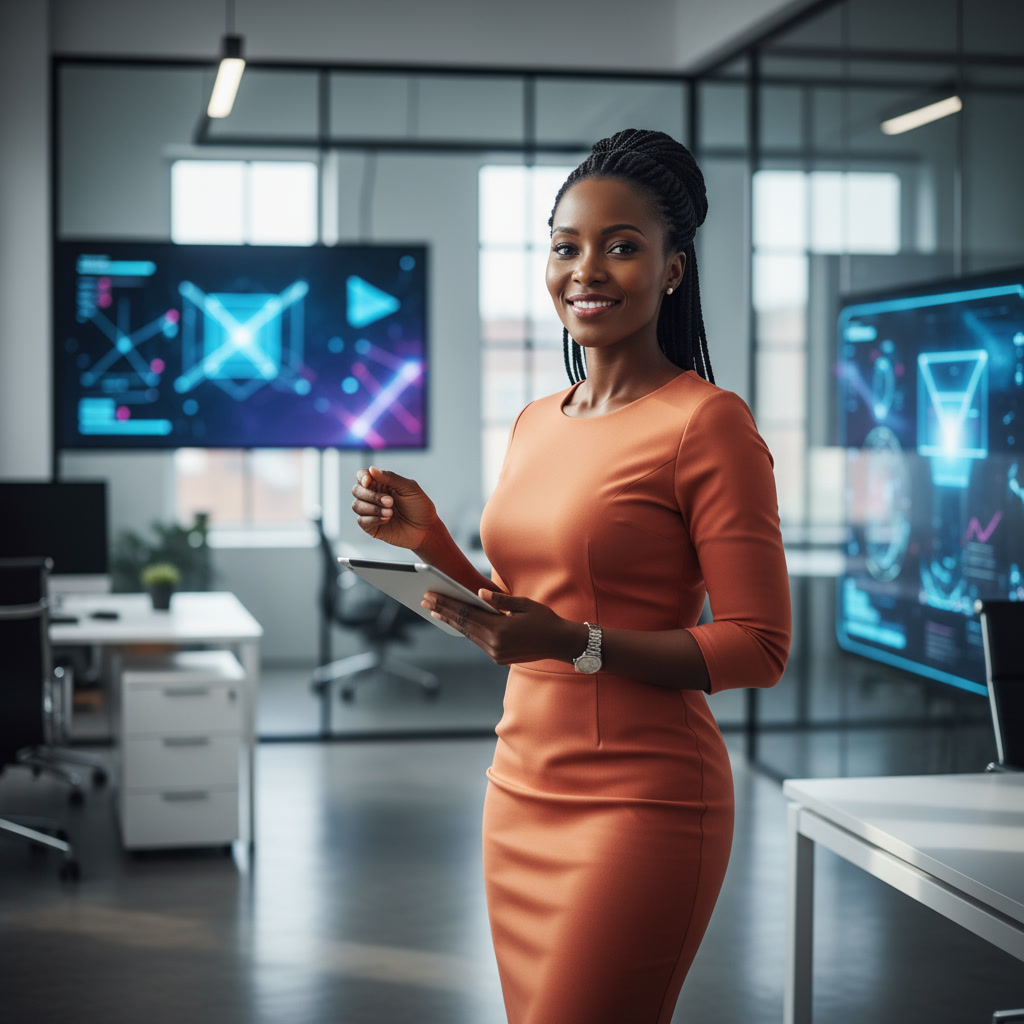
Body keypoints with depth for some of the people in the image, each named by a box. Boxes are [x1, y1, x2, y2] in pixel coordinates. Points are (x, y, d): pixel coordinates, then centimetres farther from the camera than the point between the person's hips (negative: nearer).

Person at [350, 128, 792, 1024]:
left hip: (642, 801, -7)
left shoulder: (707, 422, -10)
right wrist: (430, 542, 5)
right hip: (519, 788, 7)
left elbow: (760, 647, -13)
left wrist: (578, 644, -22)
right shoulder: (535, 424, 12)